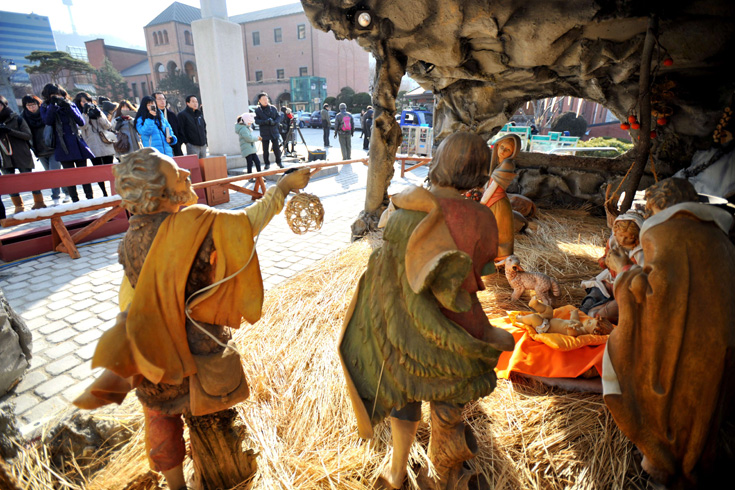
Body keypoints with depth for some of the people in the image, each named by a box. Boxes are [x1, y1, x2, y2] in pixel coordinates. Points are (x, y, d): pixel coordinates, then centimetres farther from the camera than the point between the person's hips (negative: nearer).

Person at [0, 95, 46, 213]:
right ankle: (18, 206, 12)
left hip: (22, 157, -4)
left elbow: (29, 135, -9)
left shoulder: (17, 119, -1)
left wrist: (10, 131, -20)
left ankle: (39, 202, 14)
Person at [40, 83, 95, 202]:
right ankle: (75, 200, 3)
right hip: (63, 146, -1)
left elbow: (81, 122, -3)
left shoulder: (71, 105, 10)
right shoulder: (45, 107, 7)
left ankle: (90, 197, 6)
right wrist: (53, 104, -15)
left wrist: (68, 107, -12)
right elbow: (47, 121, -12)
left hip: (77, 143, 1)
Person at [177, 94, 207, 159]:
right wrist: (186, 142, -12)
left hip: (203, 145, 7)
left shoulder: (200, 114, 17)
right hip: (192, 146, -6)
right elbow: (180, 131, -7)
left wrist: (205, 140, 15)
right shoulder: (182, 115, -3)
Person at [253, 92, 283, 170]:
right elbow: (256, 120, -4)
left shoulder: (273, 108, 5)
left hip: (274, 132, 1)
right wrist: (265, 122, -21)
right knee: (265, 150, 3)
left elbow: (278, 117, 6)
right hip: (264, 133, -1)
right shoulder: (257, 110, 0)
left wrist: (274, 122, -15)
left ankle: (278, 162, 20)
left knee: (276, 148, 2)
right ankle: (267, 164, 16)